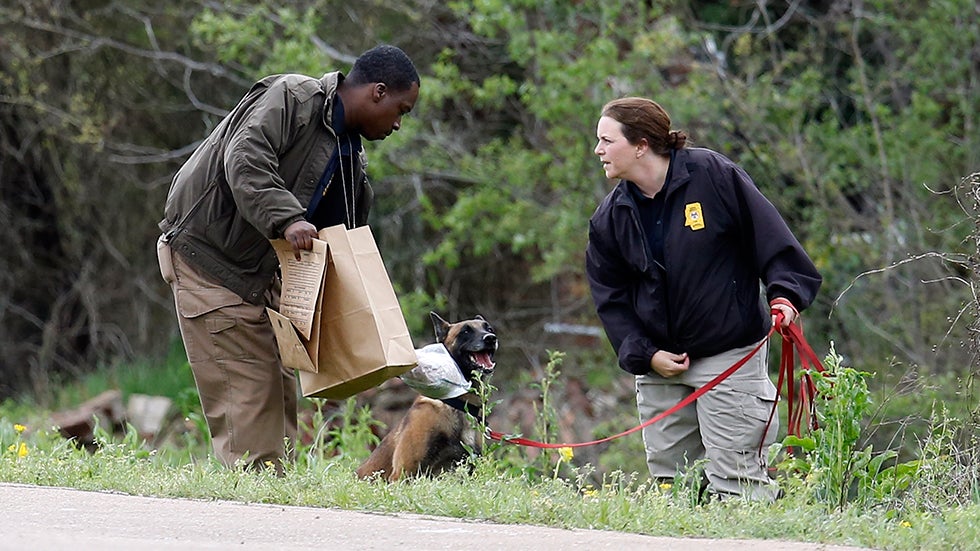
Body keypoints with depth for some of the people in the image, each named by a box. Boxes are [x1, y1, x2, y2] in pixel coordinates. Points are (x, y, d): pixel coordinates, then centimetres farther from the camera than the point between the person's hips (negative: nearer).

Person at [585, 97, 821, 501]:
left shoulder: (713, 175, -10)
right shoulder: (610, 217, 4)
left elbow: (769, 235, -5)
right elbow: (610, 297, 7)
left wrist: (784, 295, -15)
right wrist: (644, 355, -4)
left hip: (730, 357, -5)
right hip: (658, 359, 5)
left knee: (733, 482, -9)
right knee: (667, 479, 8)